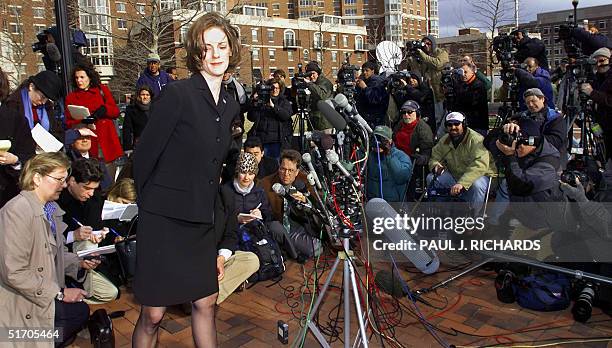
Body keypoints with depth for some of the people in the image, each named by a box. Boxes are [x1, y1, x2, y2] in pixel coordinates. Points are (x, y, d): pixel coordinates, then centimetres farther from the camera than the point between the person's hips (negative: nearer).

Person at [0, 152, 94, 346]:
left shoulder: (52, 208, 6)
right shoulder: (16, 211, -21)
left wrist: (80, 263, -2)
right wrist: (59, 293, -20)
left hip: (47, 293, 8)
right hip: (21, 305, -8)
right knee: (80, 312, -15)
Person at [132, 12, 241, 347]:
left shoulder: (230, 104, 7)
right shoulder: (177, 94, -14)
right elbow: (144, 154, -9)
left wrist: (205, 204, 16)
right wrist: (149, 204, 2)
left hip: (202, 220, 6)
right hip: (164, 219, -6)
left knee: (205, 304, 14)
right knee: (153, 314, 4)